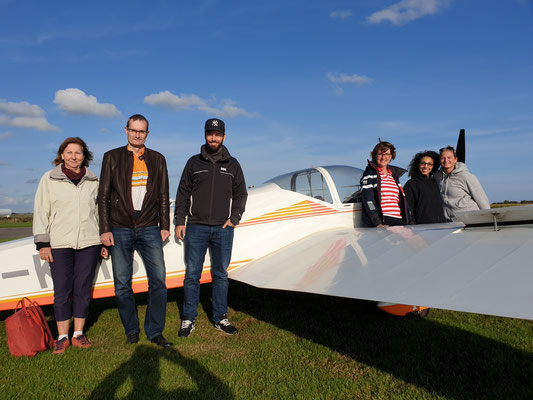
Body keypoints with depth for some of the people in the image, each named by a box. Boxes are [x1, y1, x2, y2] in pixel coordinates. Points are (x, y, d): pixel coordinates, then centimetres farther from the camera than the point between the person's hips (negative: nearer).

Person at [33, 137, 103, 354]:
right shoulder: (49, 179, 6)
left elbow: (100, 211, 14)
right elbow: (41, 212, 4)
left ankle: (78, 334, 18)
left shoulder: (93, 181, 10)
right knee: (62, 291, 2)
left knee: (83, 289, 5)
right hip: (59, 244, -1)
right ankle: (62, 337, 14)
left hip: (89, 243, 1)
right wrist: (42, 243, -2)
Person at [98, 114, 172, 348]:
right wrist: (105, 229, -3)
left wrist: (165, 226, 6)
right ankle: (131, 331, 22)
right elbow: (103, 196, 3)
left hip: (149, 230, 1)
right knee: (122, 285, 5)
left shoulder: (157, 159, 10)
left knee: (159, 280, -5)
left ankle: (155, 331, 9)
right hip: (120, 230, -1)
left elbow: (163, 196, 12)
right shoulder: (112, 157, 5)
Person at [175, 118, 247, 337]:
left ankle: (220, 318, 19)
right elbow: (183, 194, 8)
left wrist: (234, 219, 1)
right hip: (196, 227, -1)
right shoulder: (194, 162, 7)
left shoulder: (232, 164, 9)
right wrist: (179, 221, 2)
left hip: (223, 229, 1)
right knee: (192, 274, 1)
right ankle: (189, 319, 13)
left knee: (221, 274, 8)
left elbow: (241, 194, 13)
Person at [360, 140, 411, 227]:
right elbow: (367, 199, -8)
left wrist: (409, 221, 10)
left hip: (399, 222, 6)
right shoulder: (370, 173, 4)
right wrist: (377, 223, -20)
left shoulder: (394, 175, 24)